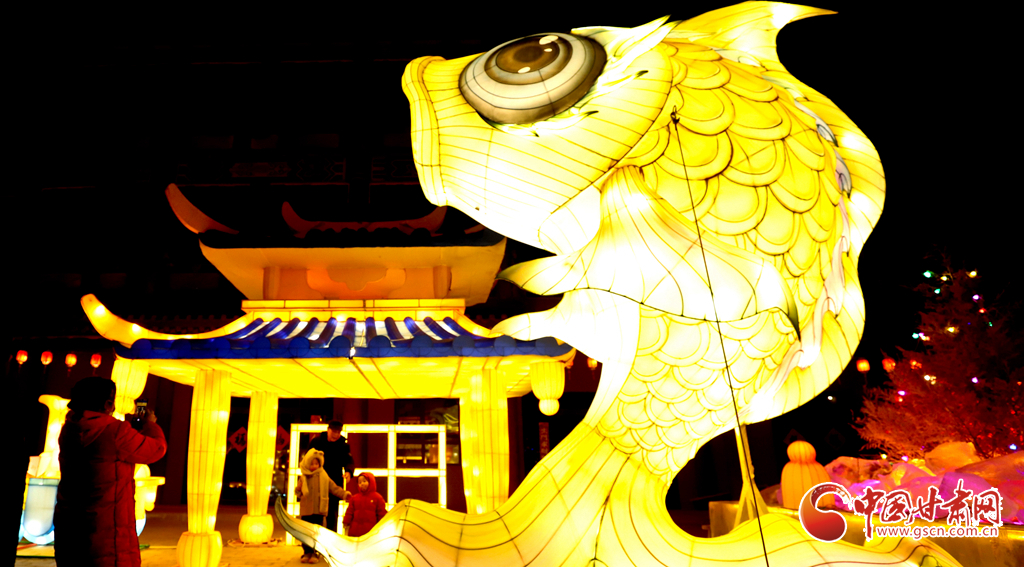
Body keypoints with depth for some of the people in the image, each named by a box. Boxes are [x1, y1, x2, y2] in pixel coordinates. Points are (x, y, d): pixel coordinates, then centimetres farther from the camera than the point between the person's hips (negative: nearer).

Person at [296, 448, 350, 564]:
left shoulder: (323, 477, 1)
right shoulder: (304, 477, 6)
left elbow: (334, 488, 0)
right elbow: (298, 493, 12)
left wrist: (344, 494, -14)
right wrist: (298, 489, -12)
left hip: (318, 510, -2)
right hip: (306, 510, 2)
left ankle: (315, 553, 7)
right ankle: (307, 552, 17)